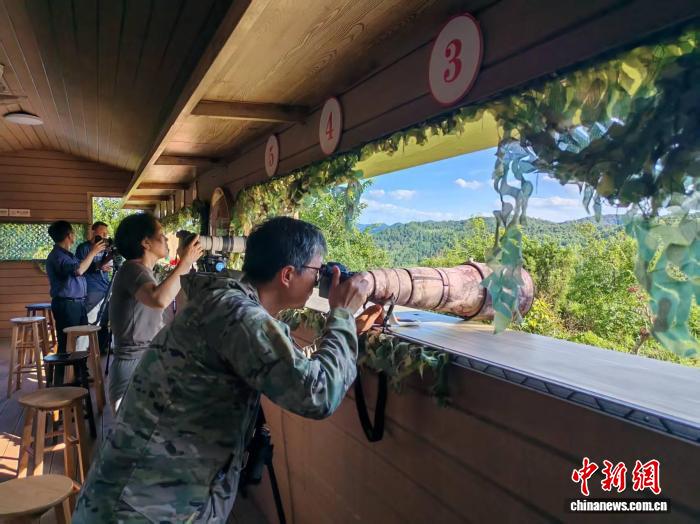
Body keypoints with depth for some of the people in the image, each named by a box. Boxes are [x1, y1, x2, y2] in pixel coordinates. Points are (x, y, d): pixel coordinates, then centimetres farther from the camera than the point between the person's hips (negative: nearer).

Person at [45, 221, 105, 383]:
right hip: (66, 305, -10)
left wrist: (94, 253, 20)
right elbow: (78, 270, -32)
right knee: (67, 344, -5)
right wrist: (92, 252, -21)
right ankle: (61, 382, 2)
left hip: (77, 303, 10)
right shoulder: (57, 256, -15)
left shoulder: (67, 254, 17)